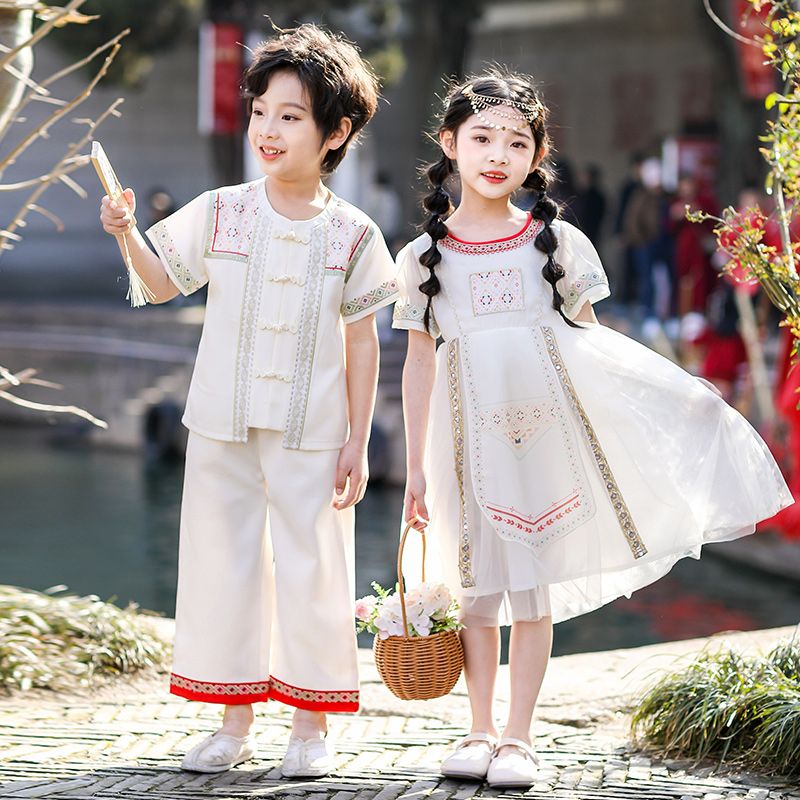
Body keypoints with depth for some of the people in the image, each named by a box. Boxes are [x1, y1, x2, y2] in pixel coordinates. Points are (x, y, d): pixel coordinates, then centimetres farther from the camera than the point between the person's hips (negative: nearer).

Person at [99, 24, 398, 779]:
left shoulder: (351, 234, -3)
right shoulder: (221, 213, 0)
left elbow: (361, 341, 1)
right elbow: (165, 284, 11)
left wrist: (358, 441, -1)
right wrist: (128, 235, -8)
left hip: (312, 436, -2)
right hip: (223, 430, 2)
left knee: (311, 568, 3)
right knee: (224, 561, 7)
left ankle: (310, 723, 17)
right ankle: (235, 720, 20)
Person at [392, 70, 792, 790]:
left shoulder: (556, 242, 4)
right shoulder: (425, 257, 4)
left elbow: (589, 334, 11)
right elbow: (419, 363, 7)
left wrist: (671, 392, 5)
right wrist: (416, 468, 7)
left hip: (548, 418, 0)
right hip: (470, 428, 0)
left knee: (535, 582, 3)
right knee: (478, 581, 5)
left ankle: (517, 738, 11)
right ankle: (480, 732, 18)